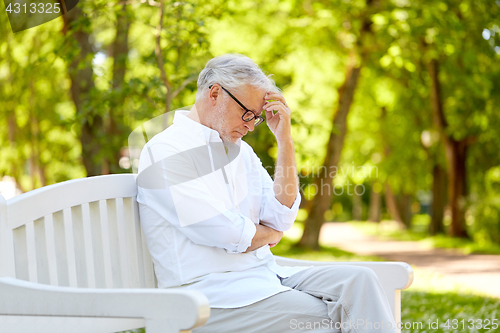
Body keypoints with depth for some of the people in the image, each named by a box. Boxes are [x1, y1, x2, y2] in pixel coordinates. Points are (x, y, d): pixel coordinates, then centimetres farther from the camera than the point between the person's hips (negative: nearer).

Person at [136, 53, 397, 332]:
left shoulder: (239, 149, 17)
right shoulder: (165, 152, -8)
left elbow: (282, 218, 6)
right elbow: (230, 236, -15)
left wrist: (284, 137, 2)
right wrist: (269, 234, 7)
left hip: (265, 273, 8)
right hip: (210, 290, -7)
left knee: (358, 280, -15)